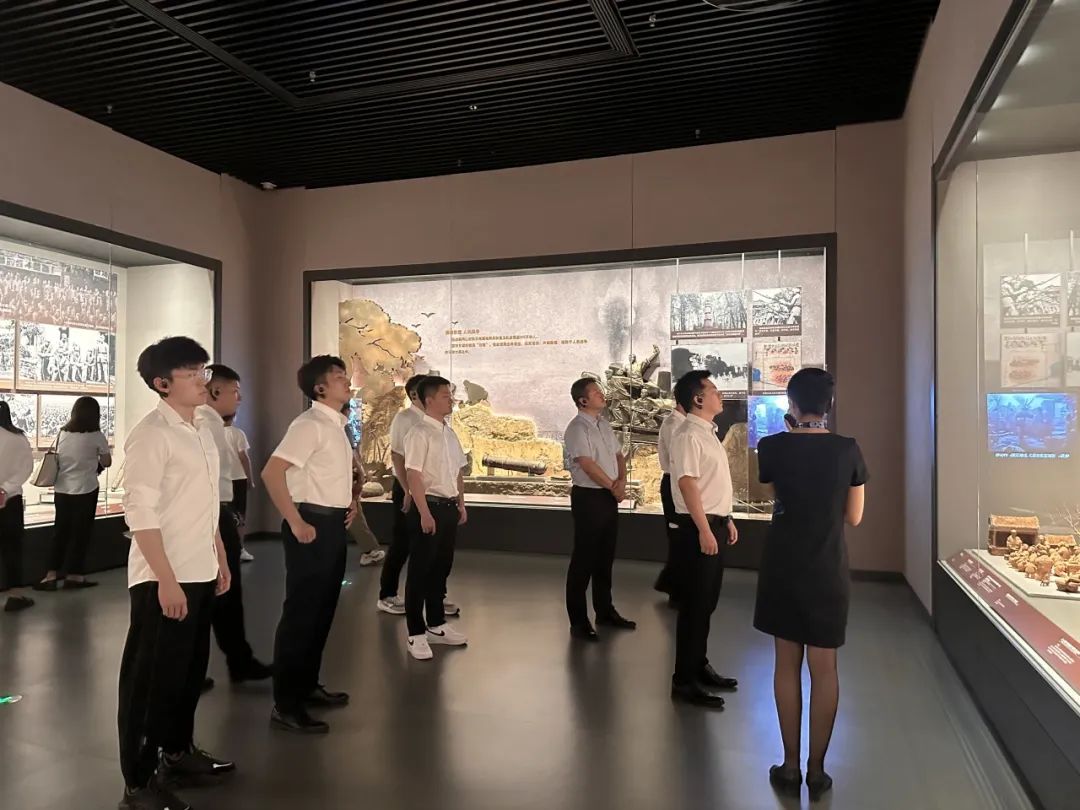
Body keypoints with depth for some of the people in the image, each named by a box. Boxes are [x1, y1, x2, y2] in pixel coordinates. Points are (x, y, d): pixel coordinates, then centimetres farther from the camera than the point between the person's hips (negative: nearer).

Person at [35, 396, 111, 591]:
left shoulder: (63, 433, 4)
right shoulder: (96, 436, -9)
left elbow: (57, 460, 12)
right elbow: (107, 462, 0)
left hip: (61, 490, 5)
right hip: (85, 490, -5)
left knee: (60, 532, 12)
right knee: (80, 532, 6)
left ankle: (52, 575, 13)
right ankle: (74, 575, 12)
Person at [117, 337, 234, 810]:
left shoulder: (202, 431, 11)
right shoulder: (151, 433, -14)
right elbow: (139, 512, -19)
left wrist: (220, 560, 16)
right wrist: (166, 579, -21)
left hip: (199, 573, 8)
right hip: (163, 578, -8)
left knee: (190, 668, 19)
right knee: (151, 676, 3)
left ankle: (178, 754, 36)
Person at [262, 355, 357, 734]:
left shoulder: (337, 425, 13)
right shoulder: (311, 424, -16)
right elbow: (271, 473, -25)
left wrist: (349, 501, 14)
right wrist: (296, 522, -22)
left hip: (334, 524, 10)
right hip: (313, 524, -9)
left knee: (322, 610, 17)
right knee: (301, 613, -4)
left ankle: (307, 686, 30)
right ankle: (285, 705, 5)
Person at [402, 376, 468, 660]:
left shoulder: (450, 433, 12)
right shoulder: (419, 433, -13)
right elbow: (413, 475, -18)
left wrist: (461, 505, 16)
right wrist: (425, 513, -21)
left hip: (449, 506, 8)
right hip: (429, 506, -8)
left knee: (442, 567, 17)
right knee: (420, 570, 2)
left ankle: (436, 625, 31)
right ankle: (416, 633, 13)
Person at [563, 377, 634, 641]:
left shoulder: (605, 425, 12)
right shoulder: (577, 428, -14)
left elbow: (619, 456, 15)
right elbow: (588, 465, -19)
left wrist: (622, 481, -5)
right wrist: (614, 488, -9)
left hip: (609, 497, 8)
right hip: (588, 497, -8)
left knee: (605, 557, 17)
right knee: (584, 559, -1)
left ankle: (605, 611, 31)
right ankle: (578, 620, 9)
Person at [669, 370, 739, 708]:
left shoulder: (708, 432, 14)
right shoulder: (688, 435, -16)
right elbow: (687, 483, -22)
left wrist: (726, 520, 20)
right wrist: (705, 529, -23)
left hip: (715, 524, 9)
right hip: (698, 528, -9)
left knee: (707, 601, 17)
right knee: (694, 604, -2)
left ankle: (700, 666, 31)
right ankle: (684, 681, 8)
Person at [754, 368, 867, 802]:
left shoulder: (773, 447, -10)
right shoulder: (848, 450, -8)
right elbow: (854, 516, 0)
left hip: (783, 566, 0)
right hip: (828, 570, 0)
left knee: (787, 664, 11)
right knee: (824, 669, 9)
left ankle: (790, 766, 20)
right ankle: (817, 770, 18)